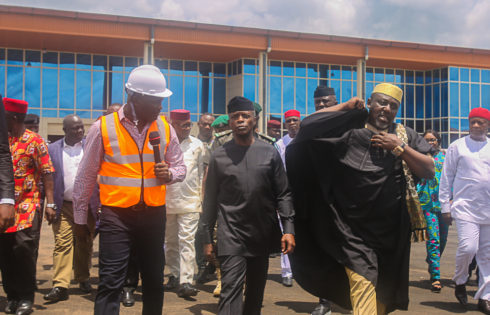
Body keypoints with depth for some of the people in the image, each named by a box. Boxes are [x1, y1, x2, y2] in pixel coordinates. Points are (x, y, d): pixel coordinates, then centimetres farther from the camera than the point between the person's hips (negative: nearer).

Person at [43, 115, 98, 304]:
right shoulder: (52, 149, 5)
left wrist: (99, 202, -5)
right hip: (63, 206, -1)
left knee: (85, 244, 10)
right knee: (62, 243, -6)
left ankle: (83, 279, 24)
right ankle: (60, 285, -6)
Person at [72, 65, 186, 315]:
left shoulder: (165, 128, 3)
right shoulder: (103, 128, -7)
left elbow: (180, 167, 13)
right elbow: (85, 177, 1)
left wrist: (169, 173, -11)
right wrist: (80, 217, 6)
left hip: (154, 214, 4)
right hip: (116, 215, -4)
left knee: (154, 280, 15)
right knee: (110, 283, -4)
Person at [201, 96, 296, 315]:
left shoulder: (270, 153, 5)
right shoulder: (219, 156, 3)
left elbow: (283, 194, 5)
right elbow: (210, 200, 7)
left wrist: (288, 229, -5)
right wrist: (207, 238, 5)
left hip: (263, 234, 2)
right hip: (231, 235, -2)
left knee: (256, 290, 13)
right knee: (231, 288, -12)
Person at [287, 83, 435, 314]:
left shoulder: (405, 136, 8)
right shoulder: (351, 129, -1)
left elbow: (429, 171, 3)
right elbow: (308, 124, -5)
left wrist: (399, 147, -8)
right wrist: (345, 106, -3)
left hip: (392, 229, 4)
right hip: (354, 228, -3)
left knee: (385, 288, 14)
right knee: (362, 281, -15)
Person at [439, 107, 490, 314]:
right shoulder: (457, 147, 3)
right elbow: (446, 178, 5)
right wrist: (445, 206, 3)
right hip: (465, 207, -3)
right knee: (468, 247, -16)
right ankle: (460, 281, 13)